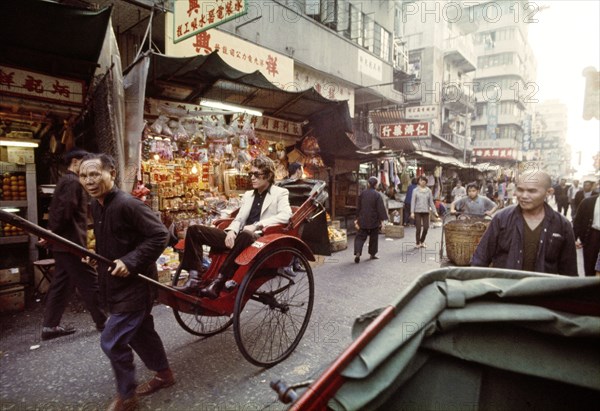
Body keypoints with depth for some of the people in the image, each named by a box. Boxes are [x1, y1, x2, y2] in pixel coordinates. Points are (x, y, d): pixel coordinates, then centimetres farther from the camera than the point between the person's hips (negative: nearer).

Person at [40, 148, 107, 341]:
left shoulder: (65, 181, 19)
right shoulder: (73, 182, -14)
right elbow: (65, 212, -23)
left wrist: (52, 234, 19)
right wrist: (52, 235, -13)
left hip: (64, 242, 10)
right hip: (71, 241, -10)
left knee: (61, 284, 13)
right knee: (89, 283, -2)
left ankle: (49, 326, 19)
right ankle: (103, 321, 8)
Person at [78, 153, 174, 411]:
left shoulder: (127, 204, -23)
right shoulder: (96, 205, 6)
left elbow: (160, 235, -24)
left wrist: (130, 261, -27)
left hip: (134, 285, -9)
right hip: (116, 285, 9)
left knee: (111, 342, -3)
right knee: (140, 332, 21)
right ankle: (164, 374, 42)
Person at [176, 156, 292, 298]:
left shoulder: (280, 193, 6)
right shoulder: (248, 195, 24)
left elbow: (285, 215, -12)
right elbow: (239, 219, 17)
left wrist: (256, 225, -19)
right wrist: (231, 231, -7)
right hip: (238, 238, 7)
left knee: (245, 235, -42)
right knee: (194, 230, -4)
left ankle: (217, 284, -35)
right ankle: (194, 280, -15)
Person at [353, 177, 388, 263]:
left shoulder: (362, 193, 1)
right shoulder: (377, 195, -11)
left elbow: (358, 207, 8)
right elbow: (381, 208, -11)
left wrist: (358, 218, 17)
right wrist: (382, 220, -5)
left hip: (363, 220, 2)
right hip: (374, 220, -2)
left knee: (360, 236, 4)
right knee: (374, 237, 14)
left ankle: (357, 253, -14)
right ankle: (372, 254, 24)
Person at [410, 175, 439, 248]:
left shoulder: (429, 191, 8)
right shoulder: (415, 190, 1)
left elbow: (431, 202, 11)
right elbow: (413, 202, -1)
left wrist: (435, 211, 5)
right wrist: (412, 212, -9)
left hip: (426, 211, 2)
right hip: (418, 211, -2)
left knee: (426, 228, -2)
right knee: (419, 228, -4)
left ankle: (422, 242, 20)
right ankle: (418, 243, 12)